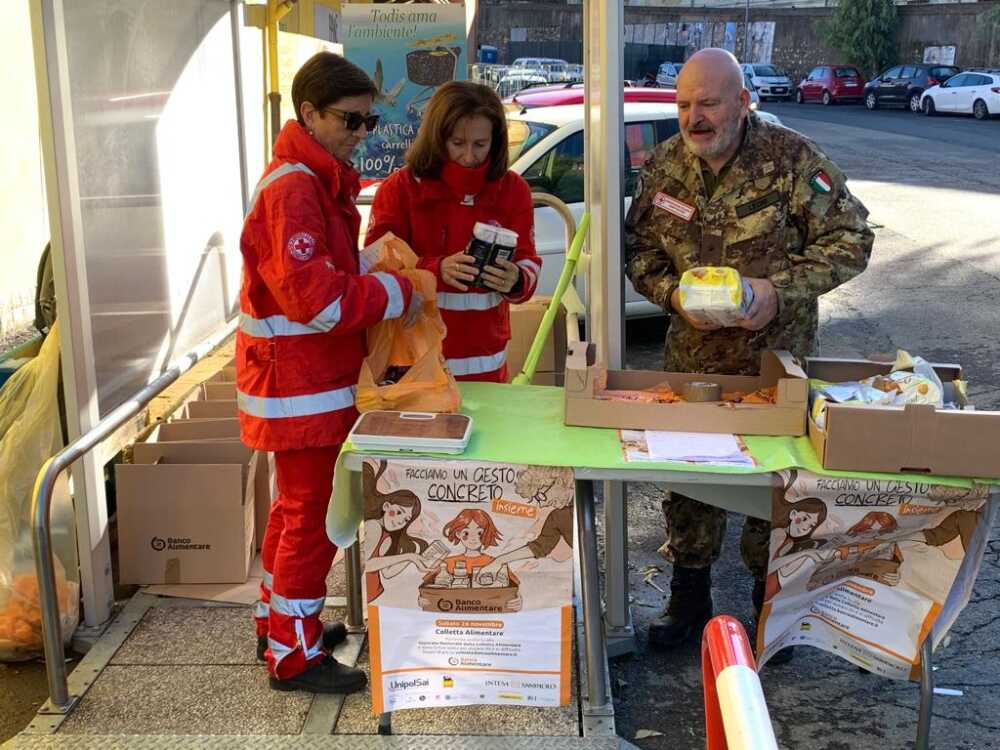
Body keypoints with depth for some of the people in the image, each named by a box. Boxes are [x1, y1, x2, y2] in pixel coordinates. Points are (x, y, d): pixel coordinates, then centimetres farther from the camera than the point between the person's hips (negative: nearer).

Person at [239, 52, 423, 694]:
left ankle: (279, 621, 36)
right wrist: (394, 296, -19)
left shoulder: (325, 181, 12)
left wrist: (378, 272, 2)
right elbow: (314, 296, -28)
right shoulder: (292, 189, -20)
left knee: (299, 503, 21)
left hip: (317, 378, 10)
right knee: (314, 514, -1)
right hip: (300, 384, -10)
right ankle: (294, 654, 13)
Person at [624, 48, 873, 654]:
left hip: (777, 358, -3)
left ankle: (773, 604, 29)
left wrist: (780, 291, -22)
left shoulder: (793, 159, -14)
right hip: (691, 358, 3)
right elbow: (639, 249, 7)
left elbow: (850, 240, -11)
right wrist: (673, 294, -13)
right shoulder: (664, 166, -1)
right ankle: (690, 599, 30)